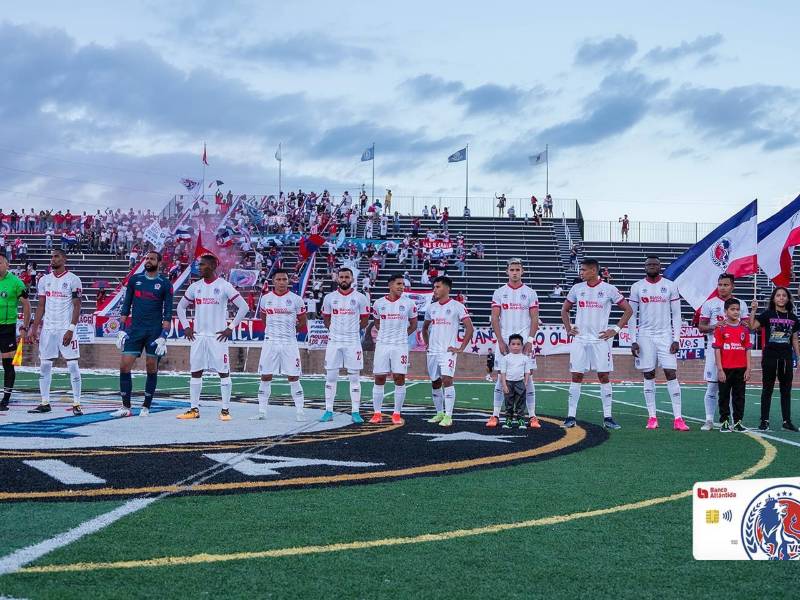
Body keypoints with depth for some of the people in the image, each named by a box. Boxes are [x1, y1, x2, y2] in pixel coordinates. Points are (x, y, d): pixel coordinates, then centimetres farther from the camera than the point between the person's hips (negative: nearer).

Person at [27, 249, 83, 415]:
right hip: (47, 328, 5)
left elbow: (77, 306, -7)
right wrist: (34, 329, 7)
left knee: (72, 366, -4)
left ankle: (76, 404, 1)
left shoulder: (73, 279, -4)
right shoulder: (44, 280, 11)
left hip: (66, 329, -5)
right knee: (44, 366, 6)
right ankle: (45, 403, 13)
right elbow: (41, 306, 13)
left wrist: (71, 329, -16)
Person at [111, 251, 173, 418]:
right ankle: (126, 407, 4)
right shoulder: (134, 279, 9)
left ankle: (146, 407, 13)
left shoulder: (165, 284, 0)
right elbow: (126, 306, 11)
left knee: (151, 369, 3)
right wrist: (121, 329, 4)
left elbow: (168, 313, -2)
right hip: (135, 329, 3)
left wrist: (163, 336, -10)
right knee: (124, 366, -4)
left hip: (154, 331, -2)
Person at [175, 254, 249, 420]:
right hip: (198, 336, 5)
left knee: (223, 372, -2)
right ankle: (194, 409, 13)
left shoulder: (224, 286, -6)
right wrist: (186, 327, 9)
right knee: (195, 372, 6)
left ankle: (225, 410, 4)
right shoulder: (195, 287, 9)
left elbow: (243, 307, -7)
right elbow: (181, 306, 21)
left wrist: (231, 328, -9)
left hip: (218, 336, -5)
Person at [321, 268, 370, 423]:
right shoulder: (330, 298, 4)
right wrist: (333, 330, 12)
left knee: (354, 377, 1)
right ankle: (328, 411, 10)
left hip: (353, 342, -2)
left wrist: (353, 330, 8)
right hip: (334, 341, 2)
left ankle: (355, 412, 6)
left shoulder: (360, 298, -1)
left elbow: (364, 319, 7)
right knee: (330, 377, 3)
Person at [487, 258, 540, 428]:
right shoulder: (499, 293, 6)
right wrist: (500, 341, -6)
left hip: (525, 342, 0)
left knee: (527, 377, -1)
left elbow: (535, 319, 3)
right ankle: (495, 415, 6)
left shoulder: (530, 293, 5)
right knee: (501, 377, 1)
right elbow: (495, 319, 3)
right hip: (504, 341, 0)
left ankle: (532, 416, 3)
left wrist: (530, 341, -8)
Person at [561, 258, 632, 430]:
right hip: (580, 339, 2)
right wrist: (568, 328, 7)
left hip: (600, 339, -2)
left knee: (604, 377, 0)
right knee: (576, 376, 1)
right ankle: (571, 416, 6)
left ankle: (607, 417, 6)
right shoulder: (577, 288, 7)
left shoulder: (609, 289, -3)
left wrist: (615, 330, -4)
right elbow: (565, 310, 20)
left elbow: (628, 310, 2)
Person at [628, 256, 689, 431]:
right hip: (645, 336, 1)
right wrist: (633, 341, -2)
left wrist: (676, 339, -6)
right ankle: (652, 417, 10)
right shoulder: (637, 287, 3)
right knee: (648, 376, 4)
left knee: (671, 374, -6)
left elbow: (676, 315, 3)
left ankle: (677, 419, -6)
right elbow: (632, 315, 4)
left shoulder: (670, 286, 2)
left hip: (665, 336, -1)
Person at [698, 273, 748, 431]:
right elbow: (701, 326, 4)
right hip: (714, 349, -1)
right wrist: (714, 326, -15)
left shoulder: (741, 304, 11)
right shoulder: (709, 304, 5)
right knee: (712, 385, -2)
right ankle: (709, 420, 4)